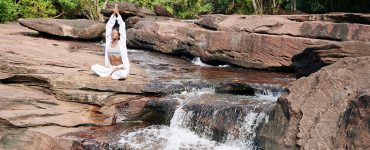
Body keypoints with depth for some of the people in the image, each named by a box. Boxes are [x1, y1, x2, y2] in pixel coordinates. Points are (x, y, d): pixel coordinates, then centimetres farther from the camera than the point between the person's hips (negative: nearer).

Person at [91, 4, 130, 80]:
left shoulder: (121, 42, -2)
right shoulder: (108, 42, 6)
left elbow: (122, 26, -5)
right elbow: (108, 26, 6)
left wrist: (118, 14, -3)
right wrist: (113, 14, 2)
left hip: (122, 68, -4)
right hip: (110, 67, 4)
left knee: (123, 75, -39)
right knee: (93, 67, -16)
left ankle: (113, 73, -7)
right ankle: (113, 71, -9)